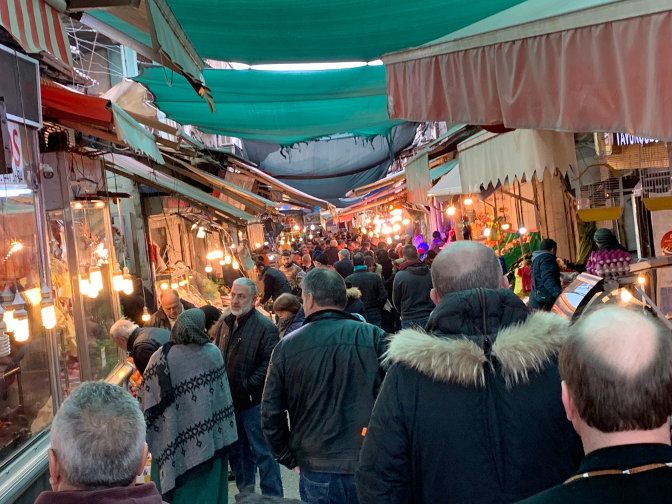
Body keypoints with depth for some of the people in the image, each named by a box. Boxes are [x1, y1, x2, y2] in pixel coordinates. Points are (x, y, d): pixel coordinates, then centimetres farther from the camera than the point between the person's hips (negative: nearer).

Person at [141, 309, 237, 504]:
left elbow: (146, 402, -5)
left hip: (172, 441, 0)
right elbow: (223, 394, -4)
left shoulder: (160, 358, -10)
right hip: (208, 440, 0)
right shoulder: (212, 353, -9)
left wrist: (145, 439, 8)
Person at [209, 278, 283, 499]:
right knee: (237, 451, 18)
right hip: (229, 400, 7)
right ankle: (245, 491, 34)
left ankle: (273, 496, 14)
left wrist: (248, 386, -18)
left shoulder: (264, 327, -14)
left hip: (253, 401, -7)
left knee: (262, 452, 2)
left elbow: (269, 363, -19)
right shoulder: (224, 322, 8)